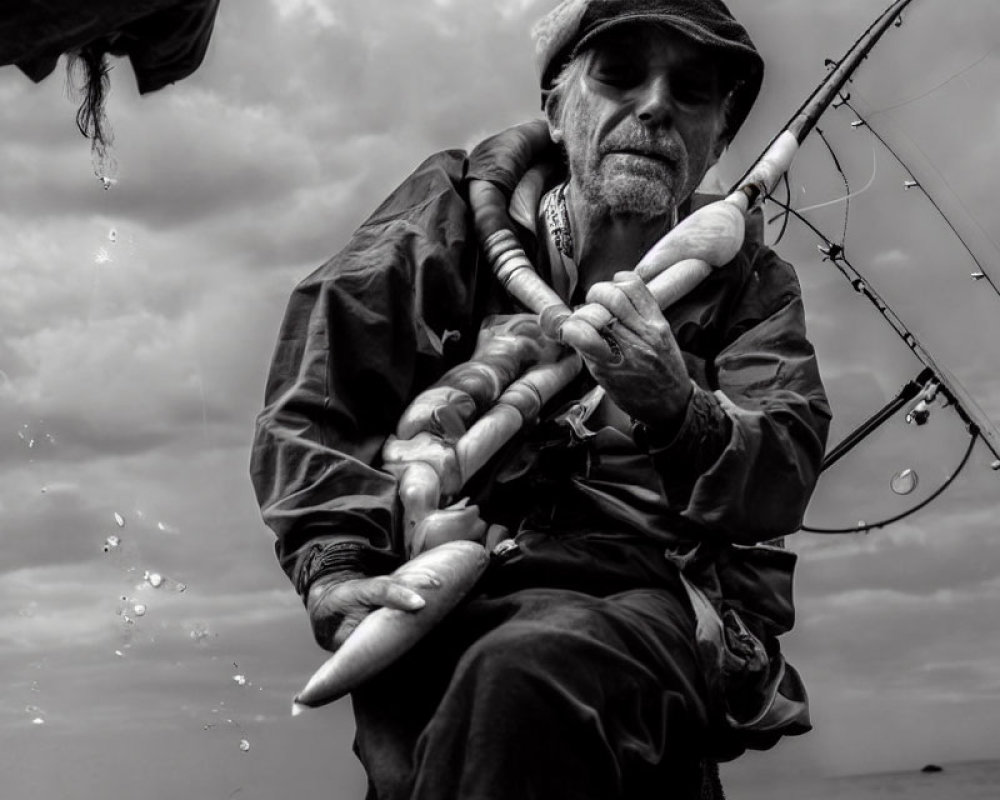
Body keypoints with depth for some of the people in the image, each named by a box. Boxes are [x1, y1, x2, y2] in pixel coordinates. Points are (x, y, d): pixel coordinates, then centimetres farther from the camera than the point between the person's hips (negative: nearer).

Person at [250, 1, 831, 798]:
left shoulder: (749, 282, 17)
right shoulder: (456, 210, 14)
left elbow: (781, 483, -1)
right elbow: (315, 394, 6)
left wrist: (676, 411, -24)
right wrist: (335, 565, -10)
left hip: (658, 596, 1)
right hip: (443, 603, 0)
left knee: (525, 677, -36)